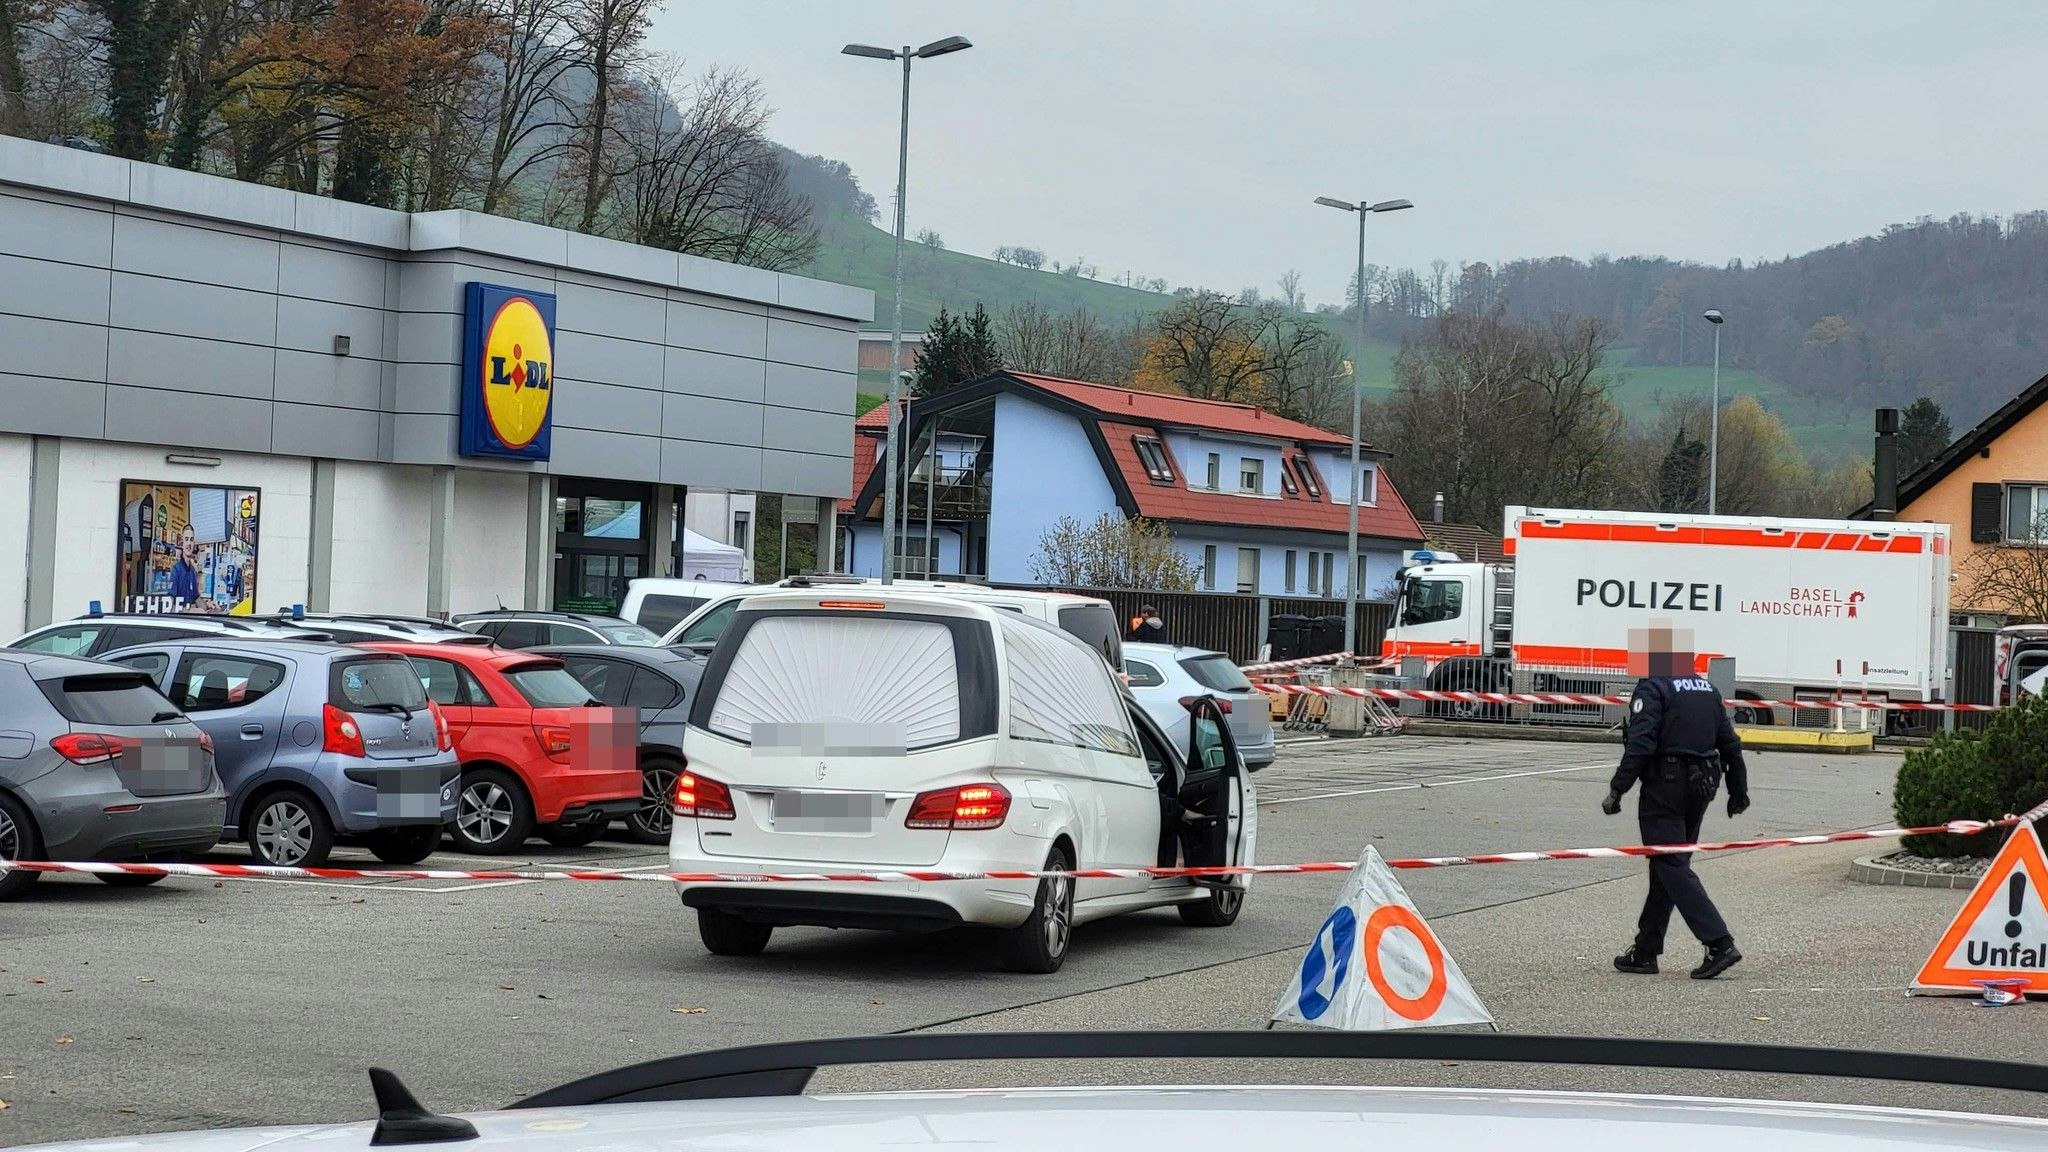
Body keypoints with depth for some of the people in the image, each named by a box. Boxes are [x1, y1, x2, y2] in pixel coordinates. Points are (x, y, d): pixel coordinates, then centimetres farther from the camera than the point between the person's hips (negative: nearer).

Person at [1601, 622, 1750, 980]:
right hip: (1701, 788, 8)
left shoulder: (1653, 688, -10)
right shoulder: (1707, 688, 14)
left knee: (1672, 868, -7)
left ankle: (1719, 943, -17)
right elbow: (1730, 745, 15)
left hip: (1664, 788, -8)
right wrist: (1738, 791, 23)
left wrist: (1617, 790, -17)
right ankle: (1646, 951, 21)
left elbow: (1640, 745, -19)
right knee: (1668, 866, 15)